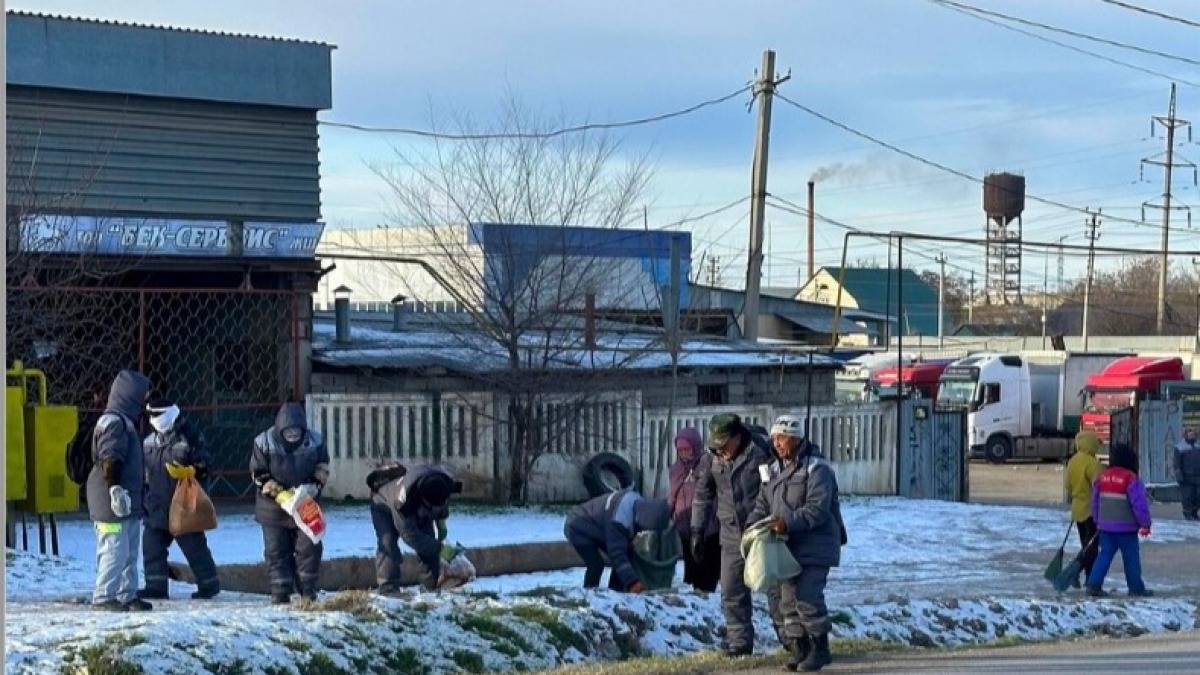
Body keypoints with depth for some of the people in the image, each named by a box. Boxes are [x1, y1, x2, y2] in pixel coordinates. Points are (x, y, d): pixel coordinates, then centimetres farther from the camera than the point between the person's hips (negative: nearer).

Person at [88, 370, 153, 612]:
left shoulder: (125, 421, 20)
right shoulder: (113, 422, -12)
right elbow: (109, 461, -20)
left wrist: (137, 496, 28)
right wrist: (115, 489, -25)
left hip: (128, 502, 11)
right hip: (113, 501, -11)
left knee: (130, 552, 12)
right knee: (115, 550, -9)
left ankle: (128, 594, 16)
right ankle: (104, 596, -5)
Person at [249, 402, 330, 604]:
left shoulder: (315, 441, -8)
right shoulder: (264, 443, -14)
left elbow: (322, 469, 4)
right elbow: (259, 474, -9)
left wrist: (313, 487, -14)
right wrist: (278, 493, -20)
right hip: (273, 507, -1)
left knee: (309, 547, -1)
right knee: (277, 551, 1)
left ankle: (308, 589, 11)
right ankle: (280, 593, 7)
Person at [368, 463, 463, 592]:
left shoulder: (447, 484, -32)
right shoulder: (403, 498, -49)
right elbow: (410, 535, -38)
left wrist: (441, 522, -3)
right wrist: (437, 546, -35)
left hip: (418, 509, 5)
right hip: (384, 505, -5)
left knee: (429, 543, -7)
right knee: (388, 544, -24)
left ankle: (433, 586, 2)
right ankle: (388, 589, -26)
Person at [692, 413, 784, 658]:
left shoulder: (761, 454, -13)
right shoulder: (714, 459, 4)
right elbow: (703, 495, 13)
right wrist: (697, 531, 11)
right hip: (732, 536, 5)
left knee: (775, 587, 0)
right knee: (732, 593, 5)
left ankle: (789, 638, 9)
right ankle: (739, 643, 13)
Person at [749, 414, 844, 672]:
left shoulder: (817, 469, -12)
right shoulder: (776, 469, 14)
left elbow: (818, 508, -21)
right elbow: (763, 505, 15)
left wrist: (788, 523, -30)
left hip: (815, 547, -8)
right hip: (787, 547, 8)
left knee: (808, 597, -13)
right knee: (789, 600, 8)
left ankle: (820, 649, -1)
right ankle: (799, 650, 16)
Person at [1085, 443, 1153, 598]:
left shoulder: (1102, 476, 6)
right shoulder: (1131, 478, -14)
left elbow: (1095, 501, 14)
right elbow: (1139, 503, -15)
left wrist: (1098, 521, 25)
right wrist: (1145, 524, -6)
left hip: (1105, 525, 5)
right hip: (1126, 527, -5)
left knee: (1105, 554, 9)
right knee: (1131, 556, 5)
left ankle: (1094, 584, -2)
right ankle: (1136, 588, 12)